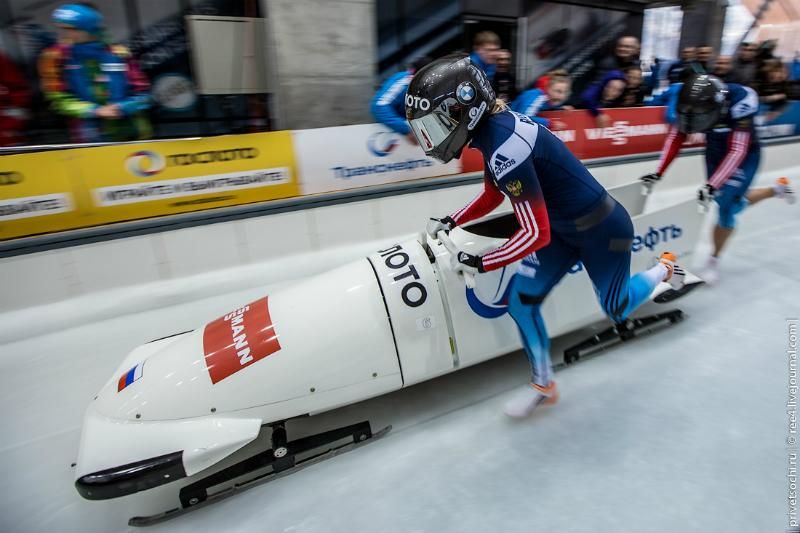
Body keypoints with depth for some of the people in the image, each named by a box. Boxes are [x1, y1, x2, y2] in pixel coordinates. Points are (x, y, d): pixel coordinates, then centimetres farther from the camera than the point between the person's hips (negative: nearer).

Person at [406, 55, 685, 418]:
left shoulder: (503, 142, -33)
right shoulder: (494, 125, -4)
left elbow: (536, 233, -32)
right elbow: (492, 195, 11)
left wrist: (480, 263, -24)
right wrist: (451, 222, 5)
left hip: (602, 231, -8)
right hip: (564, 228, 8)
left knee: (617, 309, 16)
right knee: (520, 301, 2)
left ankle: (665, 268, 44)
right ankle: (543, 385, 20)